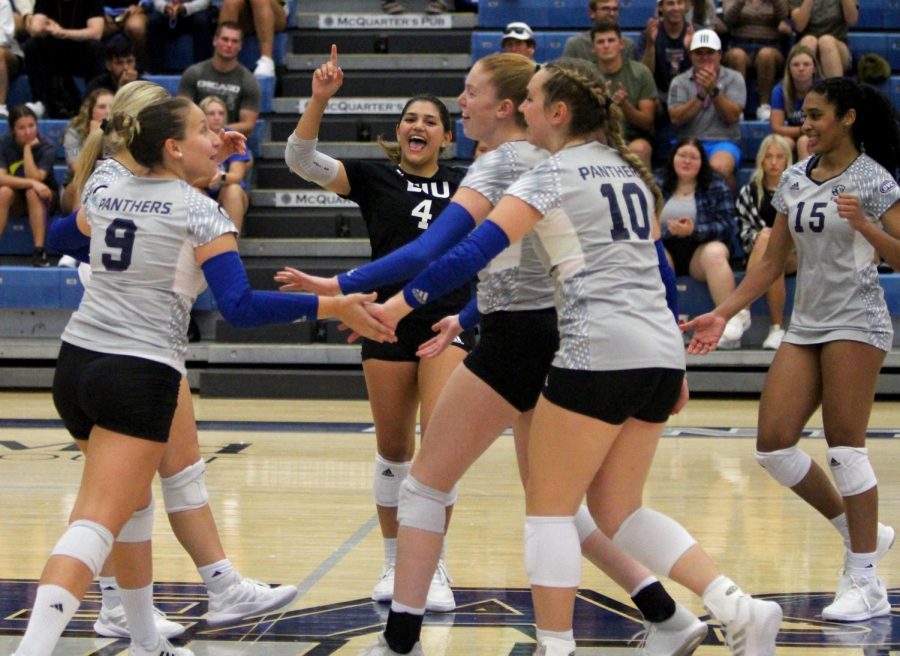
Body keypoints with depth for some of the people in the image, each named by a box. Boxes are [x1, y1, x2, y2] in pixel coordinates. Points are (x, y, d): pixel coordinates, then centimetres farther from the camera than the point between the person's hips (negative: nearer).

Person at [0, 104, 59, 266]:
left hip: (44, 199, -1)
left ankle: (39, 251, -37)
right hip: (15, 201, 1)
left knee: (32, 192, -35)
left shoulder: (47, 148, -16)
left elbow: (34, 177, -28)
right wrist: (31, 183, -37)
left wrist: (28, 148, -27)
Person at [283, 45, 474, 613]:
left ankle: (434, 567, -4)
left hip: (450, 320, 0)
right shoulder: (374, 178, 4)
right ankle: (395, 562, 23)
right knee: (393, 449, 8)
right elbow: (302, 159, -9)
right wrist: (320, 99, -22)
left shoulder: (464, 183, 8)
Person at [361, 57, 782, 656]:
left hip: (600, 353, -8)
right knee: (618, 511, 14)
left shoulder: (552, 176, -4)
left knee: (549, 507, 2)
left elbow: (477, 250, -14)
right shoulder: (629, 170, 19)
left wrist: (402, 303, -15)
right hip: (661, 352, 8)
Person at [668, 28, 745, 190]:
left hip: (723, 142, -1)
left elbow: (733, 116, -4)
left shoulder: (734, 78, 9)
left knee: (718, 167, -35)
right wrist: (701, 94, -14)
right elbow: (676, 118, -3)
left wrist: (714, 90, -17)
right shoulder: (680, 82, 11)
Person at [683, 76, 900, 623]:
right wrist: (723, 314, 10)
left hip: (856, 324, -7)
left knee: (845, 446, -9)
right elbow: (773, 262, 16)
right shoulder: (795, 179, 12)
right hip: (805, 326, 7)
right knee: (773, 444, -2)